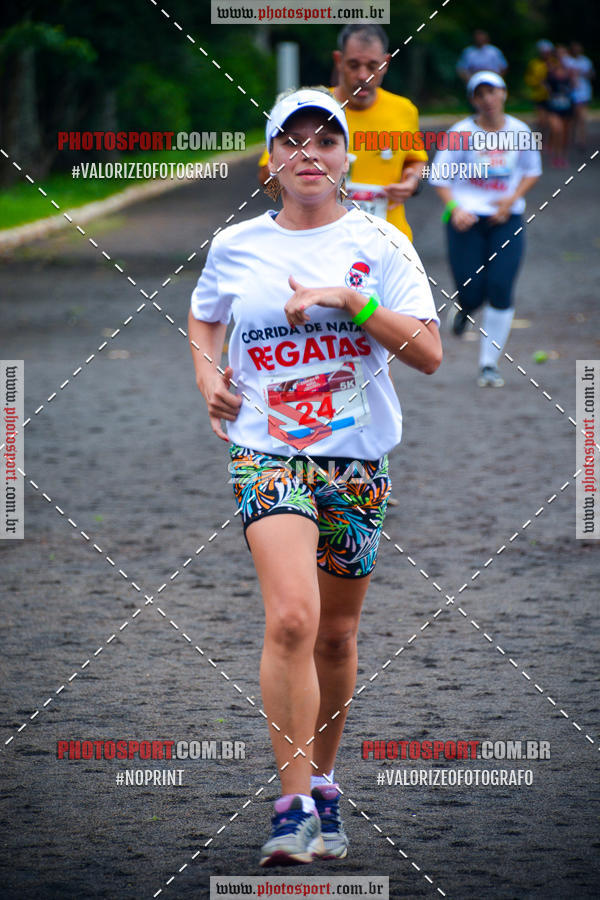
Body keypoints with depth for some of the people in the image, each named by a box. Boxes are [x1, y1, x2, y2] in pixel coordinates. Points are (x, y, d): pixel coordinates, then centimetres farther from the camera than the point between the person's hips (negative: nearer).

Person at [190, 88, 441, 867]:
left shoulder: (378, 244, 1)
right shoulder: (235, 247, 6)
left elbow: (429, 354, -5)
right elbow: (204, 316, 26)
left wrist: (350, 301, -16)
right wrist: (207, 375, 7)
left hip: (358, 455, 1)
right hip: (267, 452, -1)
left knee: (336, 634, 10)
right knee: (291, 618, -20)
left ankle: (321, 781, 30)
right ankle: (295, 805, -19)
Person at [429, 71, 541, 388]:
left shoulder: (519, 131, 2)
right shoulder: (461, 132, -5)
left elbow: (532, 170, 16)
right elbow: (439, 177, 0)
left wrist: (512, 200, -2)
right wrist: (454, 208, -16)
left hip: (506, 220, 1)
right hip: (467, 219, -1)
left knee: (500, 291, -11)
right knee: (471, 293, -8)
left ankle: (489, 364, 2)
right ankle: (466, 307, 33)